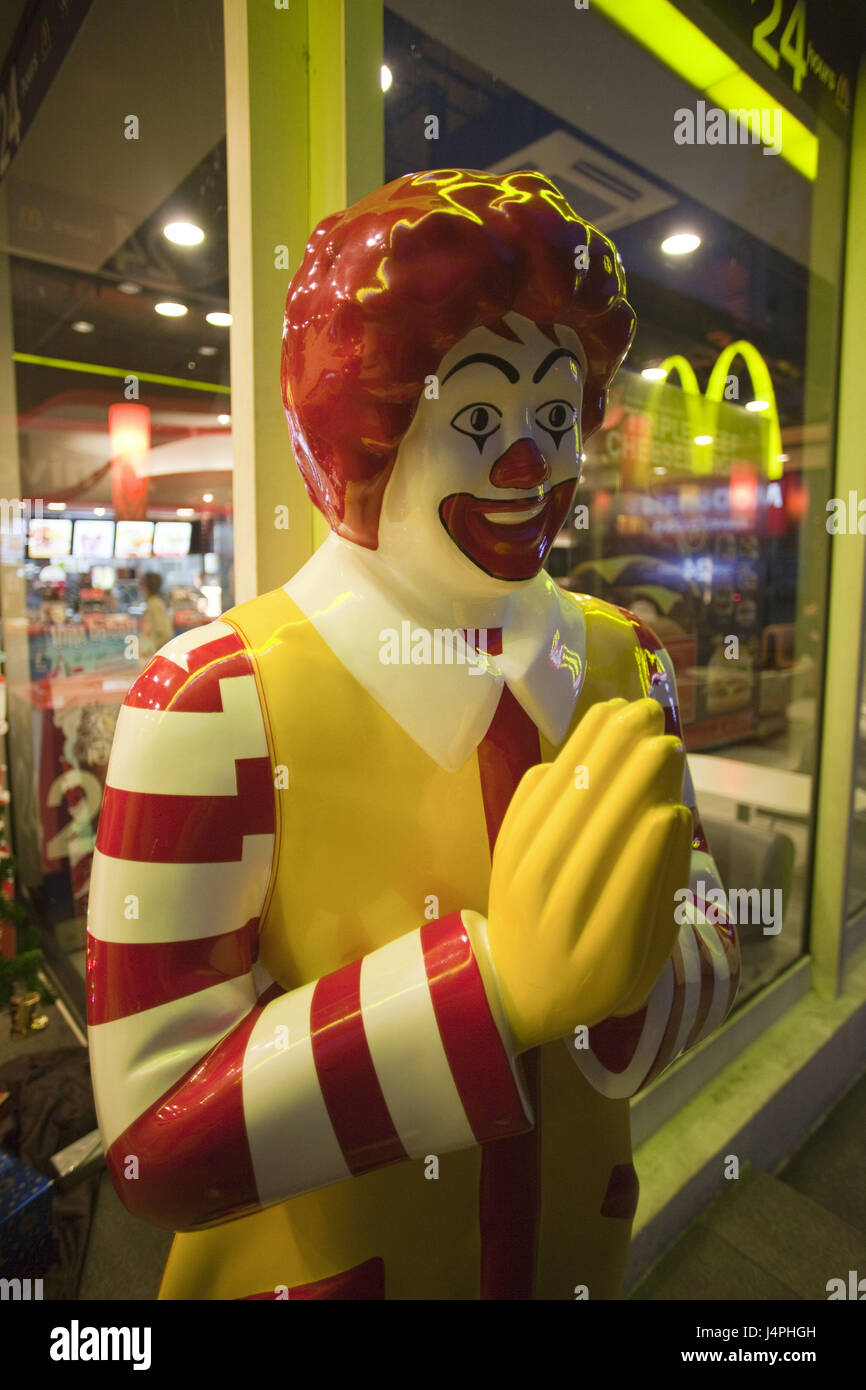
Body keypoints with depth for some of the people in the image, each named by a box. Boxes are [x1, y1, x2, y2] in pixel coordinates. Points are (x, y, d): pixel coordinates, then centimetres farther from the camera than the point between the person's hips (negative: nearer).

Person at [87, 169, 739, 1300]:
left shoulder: (624, 659, -9)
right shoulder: (216, 702, -25)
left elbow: (712, 954, -5)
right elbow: (156, 1142, -24)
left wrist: (625, 961, -27)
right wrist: (499, 972, -35)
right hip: (313, 1266, -3)